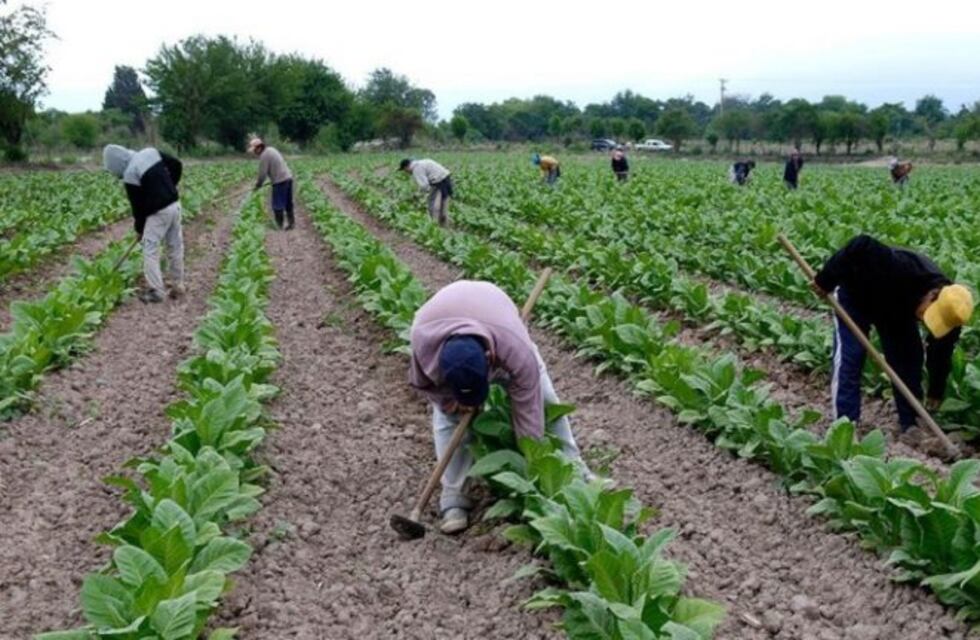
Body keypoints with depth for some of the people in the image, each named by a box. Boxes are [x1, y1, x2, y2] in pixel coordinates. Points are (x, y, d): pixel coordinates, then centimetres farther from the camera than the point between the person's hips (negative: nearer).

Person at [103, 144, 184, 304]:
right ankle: (177, 286, 23)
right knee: (175, 246, 14)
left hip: (159, 211, -8)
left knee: (150, 250, 1)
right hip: (174, 204, 8)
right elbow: (177, 165, 9)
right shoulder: (150, 152, 3)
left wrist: (139, 228, 7)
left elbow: (137, 205, -7)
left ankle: (156, 291, 0)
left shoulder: (130, 175, -14)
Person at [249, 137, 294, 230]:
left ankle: (279, 226, 5)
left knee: (277, 205, 0)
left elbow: (262, 173, -12)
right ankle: (291, 222, 21)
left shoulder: (264, 156, -14)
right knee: (288, 204, 16)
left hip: (280, 181, -9)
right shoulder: (271, 149, 15)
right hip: (288, 177, 9)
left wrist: (258, 185, 4)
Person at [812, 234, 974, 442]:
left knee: (909, 358, -2)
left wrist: (936, 393, -2)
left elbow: (941, 353, -10)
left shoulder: (947, 310, -24)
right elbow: (861, 246, -45)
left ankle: (909, 425, 8)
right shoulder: (904, 271, -45)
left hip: (896, 308, 5)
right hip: (855, 296, -5)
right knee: (849, 358, -14)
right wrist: (826, 280, -37)